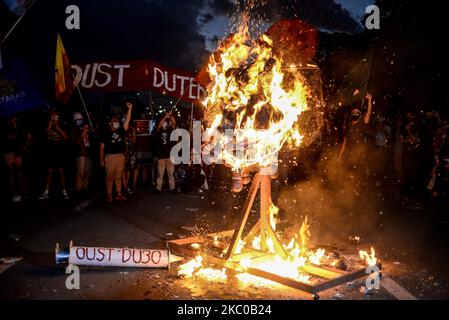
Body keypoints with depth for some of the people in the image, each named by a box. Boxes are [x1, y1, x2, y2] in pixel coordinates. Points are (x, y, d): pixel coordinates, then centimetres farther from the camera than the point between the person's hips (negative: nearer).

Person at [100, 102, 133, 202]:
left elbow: (127, 120, 2)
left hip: (120, 156, 4)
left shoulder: (121, 131, 9)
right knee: (109, 176, -1)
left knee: (119, 176, 9)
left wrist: (130, 108, -6)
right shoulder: (106, 133, 0)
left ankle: (118, 194, 15)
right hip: (110, 156, -4)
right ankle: (109, 195, 5)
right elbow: (102, 148, 0)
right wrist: (101, 160, -5)